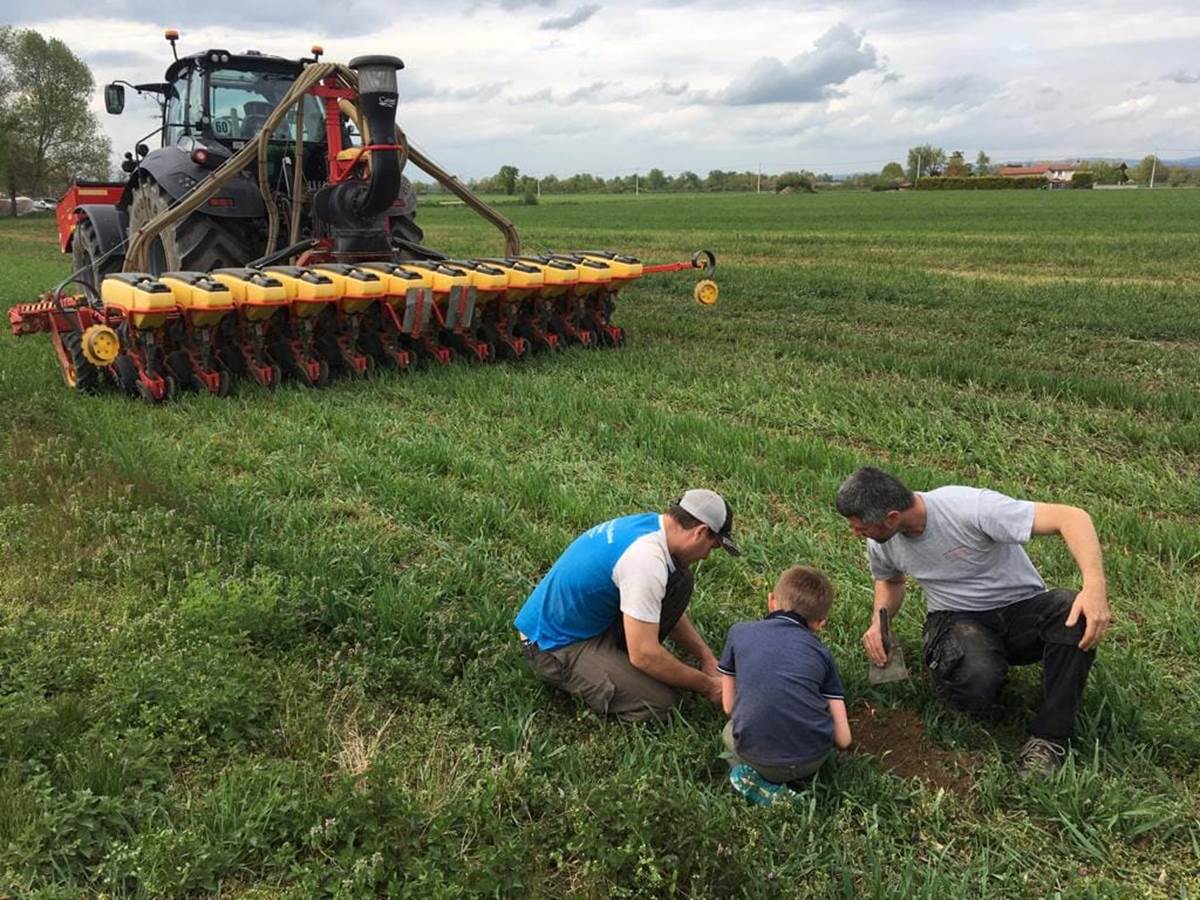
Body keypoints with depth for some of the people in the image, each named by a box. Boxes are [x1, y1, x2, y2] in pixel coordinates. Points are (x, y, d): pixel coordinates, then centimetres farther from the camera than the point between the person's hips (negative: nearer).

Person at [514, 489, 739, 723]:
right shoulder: (646, 559, -30)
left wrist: (706, 657, 10)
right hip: (554, 647, -9)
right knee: (659, 702, -23)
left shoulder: (650, 524, 0)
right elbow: (644, 655, -27)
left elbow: (669, 609, 15)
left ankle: (619, 659, 8)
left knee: (679, 581, 1)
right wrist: (706, 686, -14)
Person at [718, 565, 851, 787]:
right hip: (813, 758, 2)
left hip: (757, 758, -2)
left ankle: (755, 776, 5)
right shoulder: (821, 651, 11)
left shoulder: (739, 632, 10)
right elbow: (842, 739, 8)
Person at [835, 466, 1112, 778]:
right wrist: (879, 621, -3)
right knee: (974, 684, -35)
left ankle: (1049, 737, -21)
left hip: (1021, 605, -1)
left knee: (1077, 615, -35)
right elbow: (890, 580, 18)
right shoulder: (881, 544, -7)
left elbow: (1072, 517, -28)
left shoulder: (969, 508, -27)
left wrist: (1095, 586, -42)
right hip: (958, 618, 1)